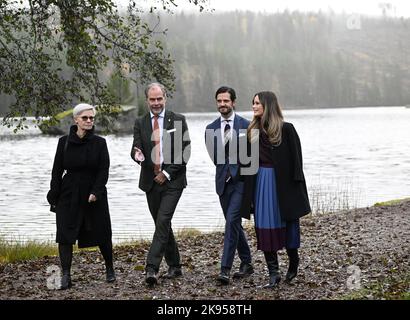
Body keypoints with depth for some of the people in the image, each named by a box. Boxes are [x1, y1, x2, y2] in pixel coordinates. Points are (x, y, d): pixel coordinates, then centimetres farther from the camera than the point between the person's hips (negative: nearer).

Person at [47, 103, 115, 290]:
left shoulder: (99, 143, 0)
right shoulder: (64, 142, 3)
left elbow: (103, 171, -5)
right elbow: (57, 171, 4)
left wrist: (96, 192, -18)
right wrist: (54, 197, -1)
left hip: (94, 196, -1)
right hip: (69, 196, 1)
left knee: (102, 234, 5)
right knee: (65, 235, -7)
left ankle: (109, 269, 25)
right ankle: (65, 276, -3)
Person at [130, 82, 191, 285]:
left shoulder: (178, 120, -1)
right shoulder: (140, 123, 8)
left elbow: (185, 151, -3)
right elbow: (136, 149, 1)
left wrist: (167, 173, -10)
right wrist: (137, 155, -24)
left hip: (172, 180, -4)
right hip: (151, 181, 4)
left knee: (163, 222, -16)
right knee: (162, 225, 11)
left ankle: (152, 268, -20)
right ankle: (174, 266, 23)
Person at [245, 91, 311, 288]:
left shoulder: (286, 129, -6)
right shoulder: (253, 131, 8)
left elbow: (295, 158, -7)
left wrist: (296, 182, -14)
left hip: (283, 182, -4)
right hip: (261, 181, 4)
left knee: (289, 223, 7)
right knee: (265, 226, 0)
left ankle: (293, 262, 31)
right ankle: (273, 273, 5)